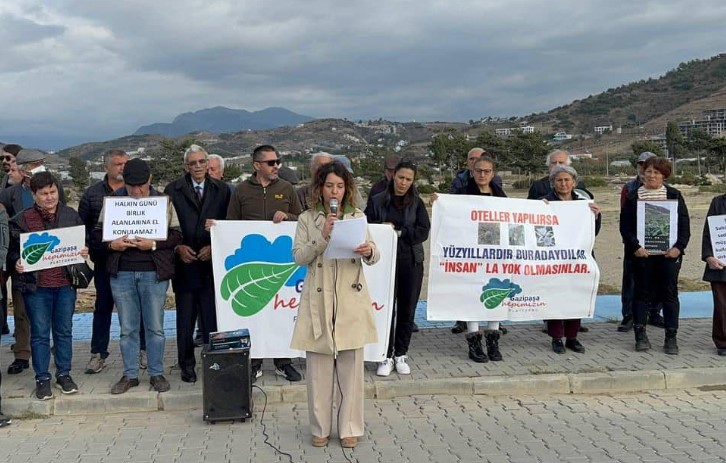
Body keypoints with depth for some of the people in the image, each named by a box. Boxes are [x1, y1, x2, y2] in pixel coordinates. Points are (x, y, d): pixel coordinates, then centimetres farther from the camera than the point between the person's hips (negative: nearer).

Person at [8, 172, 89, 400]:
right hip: (36, 286, -2)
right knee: (40, 333, 6)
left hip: (65, 284, 2)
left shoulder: (72, 215, 5)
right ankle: (42, 379, 16)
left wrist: (84, 252, -6)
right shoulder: (22, 219, -1)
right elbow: (13, 249, 4)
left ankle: (64, 374, 24)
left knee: (64, 331, 11)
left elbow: (82, 244, 15)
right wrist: (17, 263, -16)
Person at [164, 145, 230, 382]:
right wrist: (177, 247, -9)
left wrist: (214, 247, -7)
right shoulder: (173, 190, 5)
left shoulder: (221, 190, 7)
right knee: (185, 317, 7)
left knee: (212, 316, 0)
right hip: (184, 263, 0)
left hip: (212, 262, 0)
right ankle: (187, 365, 18)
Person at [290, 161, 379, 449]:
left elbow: (374, 256, 0)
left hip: (351, 299, 0)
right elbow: (299, 257, -4)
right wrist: (323, 236, -16)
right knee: (319, 367, 5)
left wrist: (368, 252, -23)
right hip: (319, 299, 0)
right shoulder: (307, 219, 5)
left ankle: (349, 428, 15)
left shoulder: (357, 217, 7)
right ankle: (321, 428, 18)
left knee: (351, 365, 3)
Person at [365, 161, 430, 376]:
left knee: (407, 309, 7)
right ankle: (386, 356, 10)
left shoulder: (416, 203, 6)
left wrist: (399, 232, -11)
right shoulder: (378, 201, 3)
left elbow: (424, 231, -3)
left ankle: (401, 354, 20)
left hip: (411, 261, 2)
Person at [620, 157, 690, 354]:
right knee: (642, 293, 4)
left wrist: (679, 246, -10)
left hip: (669, 253, 1)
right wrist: (635, 247, -13)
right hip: (641, 254, 0)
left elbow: (684, 223, 3)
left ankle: (671, 338, 9)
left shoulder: (674, 195, 5)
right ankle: (640, 335, 12)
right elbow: (625, 226, -1)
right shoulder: (633, 197, 4)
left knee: (670, 293, 2)